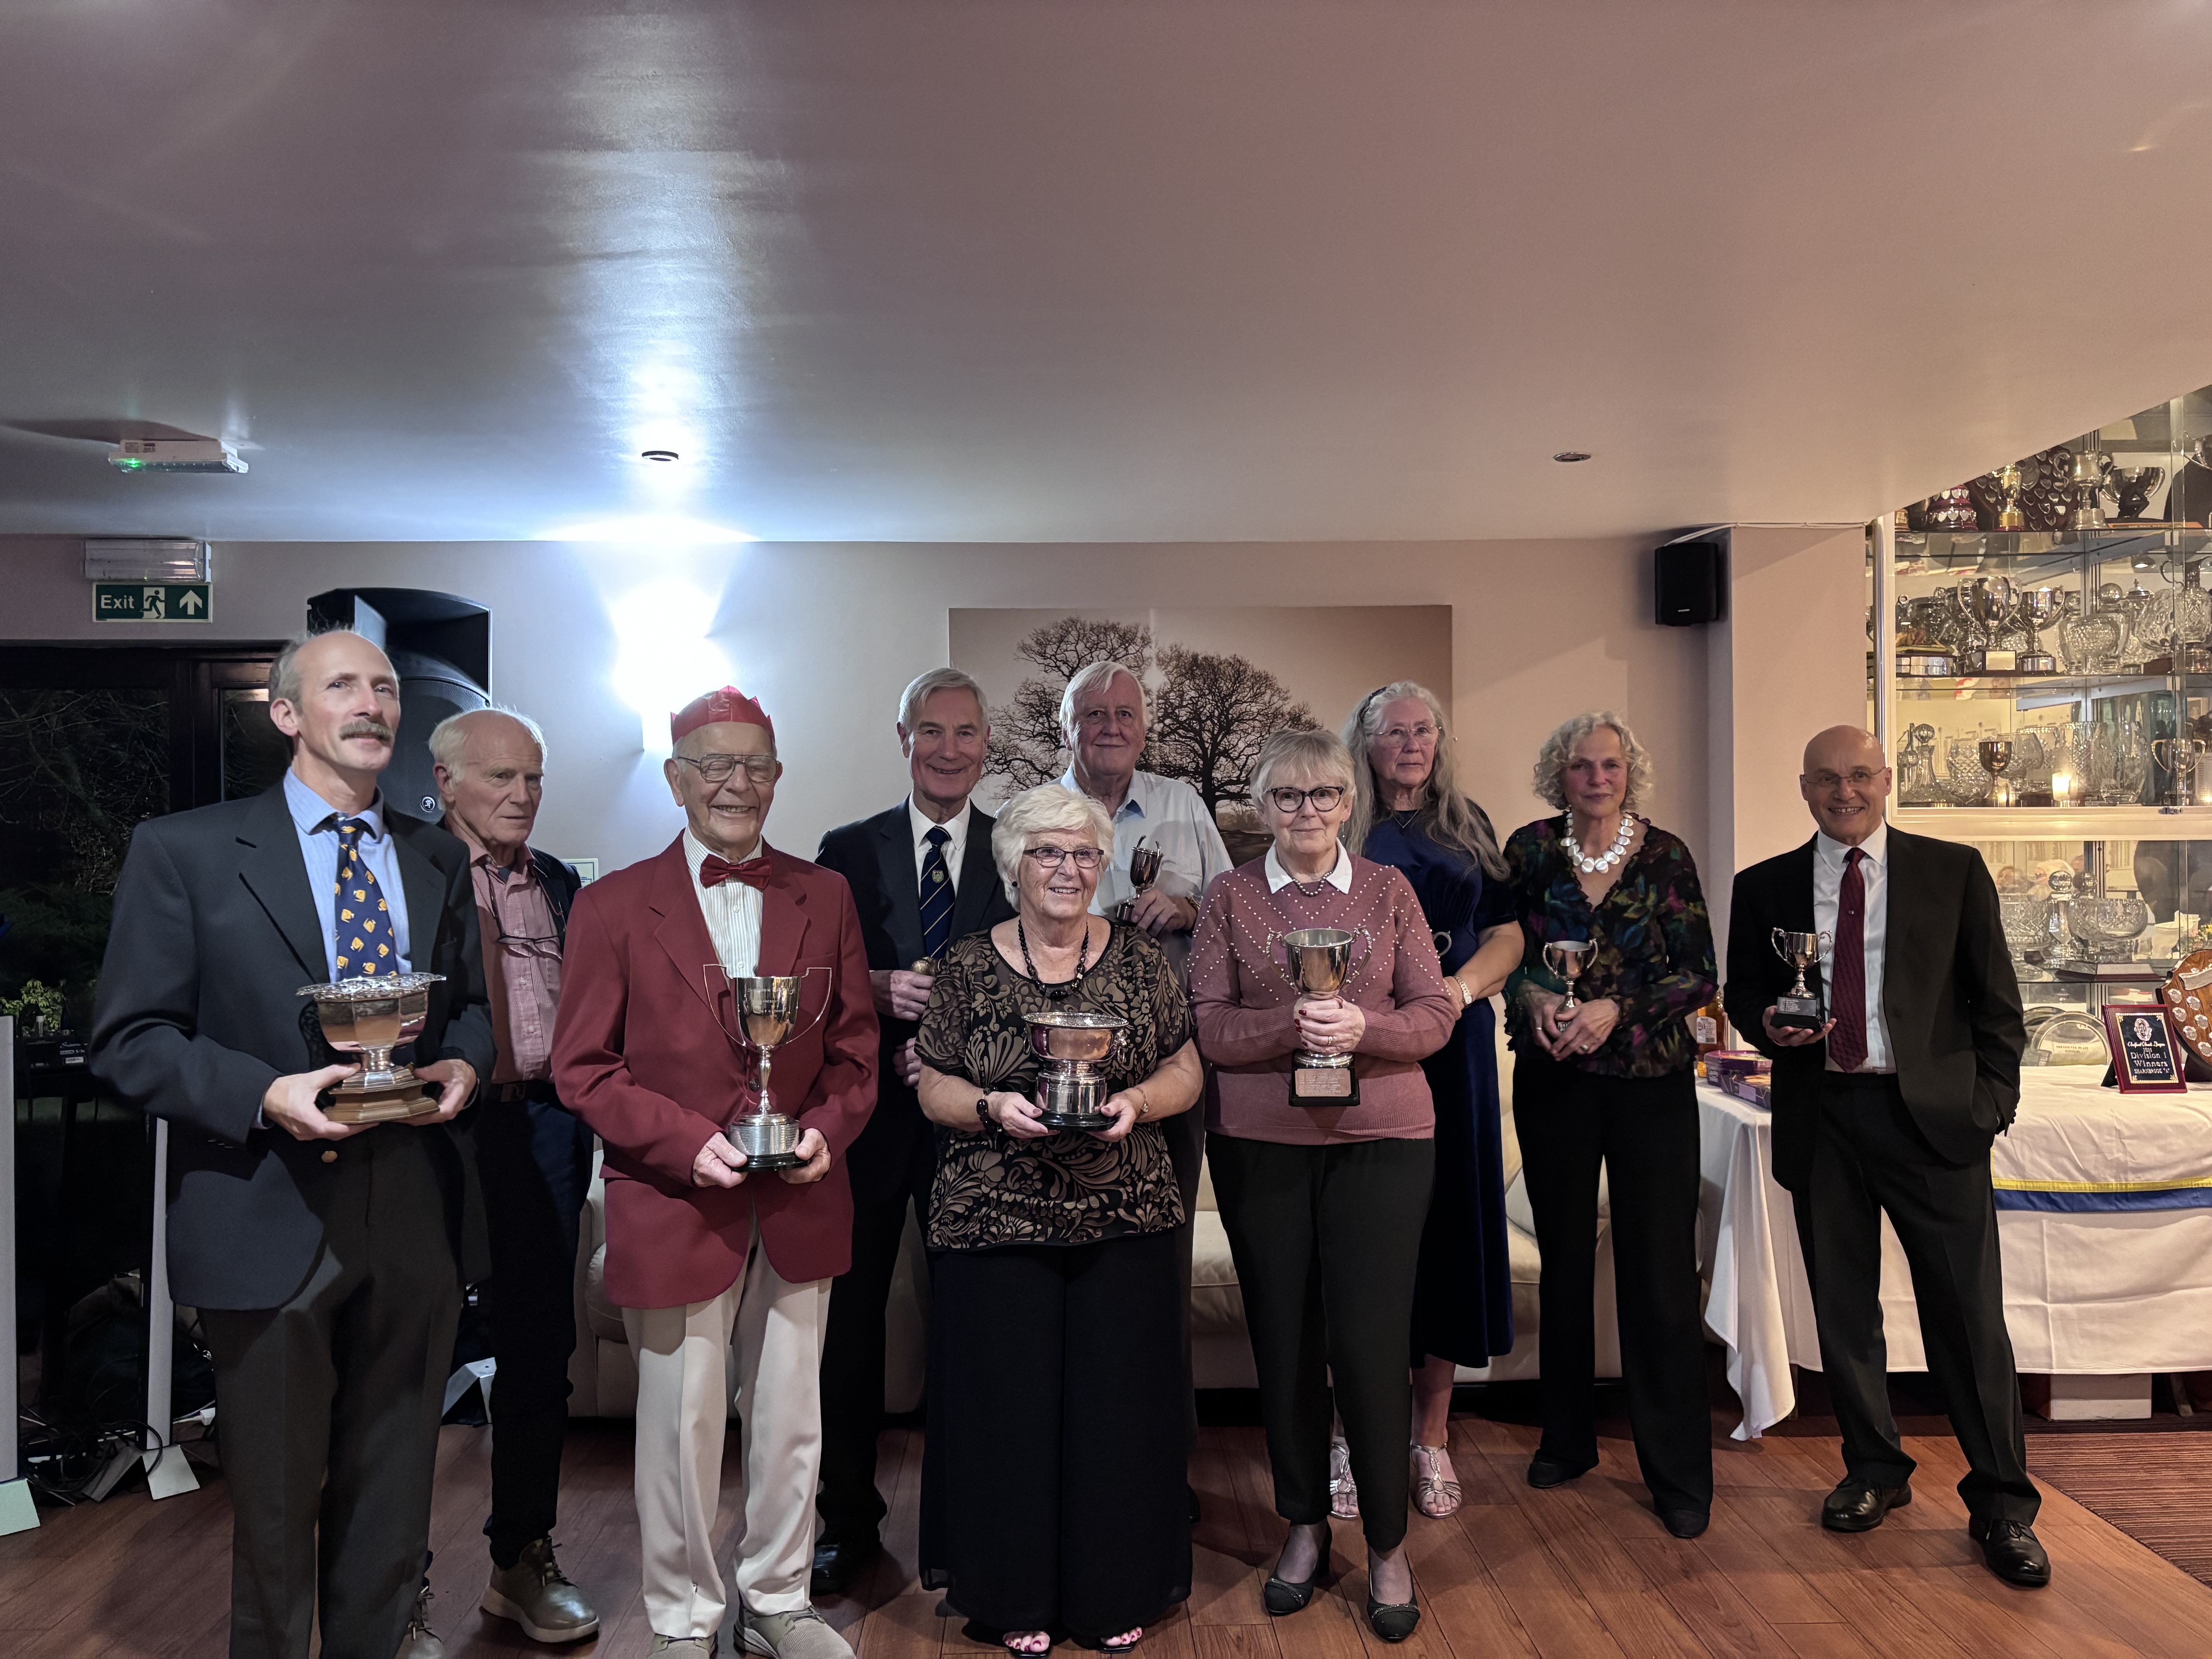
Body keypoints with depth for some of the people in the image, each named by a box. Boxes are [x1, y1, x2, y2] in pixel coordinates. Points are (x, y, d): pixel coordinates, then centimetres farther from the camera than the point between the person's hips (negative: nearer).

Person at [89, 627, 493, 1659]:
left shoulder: (441, 862, 9)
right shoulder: (183, 851, -3)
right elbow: (129, 1040, -6)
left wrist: (464, 1063, -5)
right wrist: (266, 1094, -20)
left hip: (416, 1222, 4)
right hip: (271, 1224, -3)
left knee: (392, 1488, 19)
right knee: (274, 1500, 13)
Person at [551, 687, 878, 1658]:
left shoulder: (825, 897, 6)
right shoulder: (613, 906, -2)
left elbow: (854, 1046, 9)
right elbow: (582, 1068, -3)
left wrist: (826, 1130, -9)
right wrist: (689, 1143, -15)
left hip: (799, 1206, 3)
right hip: (673, 1208, -2)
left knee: (791, 1422, 14)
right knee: (682, 1429, 9)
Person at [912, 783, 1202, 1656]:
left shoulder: (1139, 958, 4)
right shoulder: (968, 968, 1)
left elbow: (1185, 1069, 6)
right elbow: (931, 1086, 3)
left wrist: (1136, 1102, -13)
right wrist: (993, 1107, -15)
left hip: (1124, 1222, 1)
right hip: (996, 1220, -1)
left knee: (1117, 1402, 7)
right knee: (1007, 1404, 5)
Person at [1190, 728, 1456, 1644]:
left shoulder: (1388, 890, 5)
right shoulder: (1230, 897, 4)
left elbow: (1436, 1013, 2)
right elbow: (1206, 1027, -2)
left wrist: (1363, 1028, -17)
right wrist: (1292, 1026, -19)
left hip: (1380, 1140, 0)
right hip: (1258, 1146, 1)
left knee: (1370, 1343, -3)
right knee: (1283, 1339, 9)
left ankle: (1388, 1544, 18)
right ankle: (1305, 1527, 29)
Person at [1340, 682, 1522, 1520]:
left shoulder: (1468, 827, 13)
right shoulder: (1339, 829, 4)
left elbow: (1507, 935, 8)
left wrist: (1459, 988, -10)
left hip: (1453, 1047, 3)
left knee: (1449, 1223, 5)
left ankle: (1430, 1435, 18)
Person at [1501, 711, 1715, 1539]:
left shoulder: (1665, 856, -1)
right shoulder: (1530, 850, 2)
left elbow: (1698, 974, -2)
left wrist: (1615, 1010, -16)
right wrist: (1535, 999, -13)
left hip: (1650, 1077, -1)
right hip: (1553, 1076, 2)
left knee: (1661, 1268, -2)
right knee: (1564, 1258, 12)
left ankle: (1679, 1471, 11)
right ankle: (1567, 1438, 29)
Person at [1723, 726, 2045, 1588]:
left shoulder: (1954, 870, 4)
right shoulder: (1764, 887, 7)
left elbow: (1995, 999, 6)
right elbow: (1742, 992, 13)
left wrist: (1992, 1101, -2)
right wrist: (1768, 1024, -9)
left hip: (1934, 1113, -2)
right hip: (1821, 1119, 2)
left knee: (1970, 1314, 2)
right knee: (1842, 1310, 12)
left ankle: (2001, 1505, 18)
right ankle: (1874, 1470, 31)